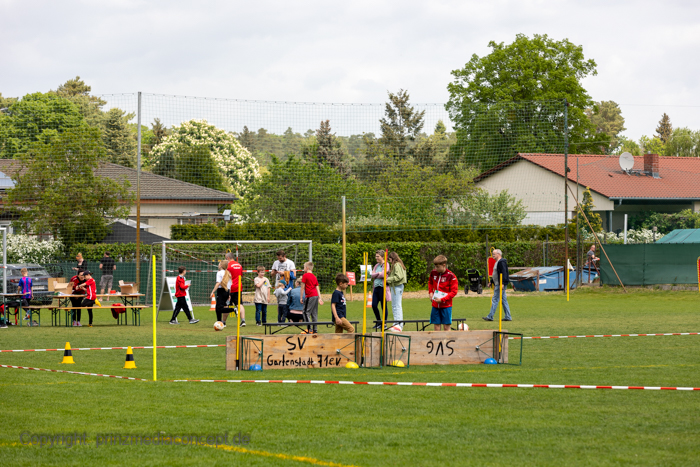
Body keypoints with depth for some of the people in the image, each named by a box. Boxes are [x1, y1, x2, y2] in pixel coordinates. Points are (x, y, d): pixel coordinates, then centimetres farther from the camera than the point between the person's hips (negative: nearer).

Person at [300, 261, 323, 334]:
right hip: (316, 296, 7)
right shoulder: (314, 277, 17)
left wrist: (301, 297, -1)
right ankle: (314, 330, 8)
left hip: (310, 296, -7)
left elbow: (303, 287, -5)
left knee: (306, 312, -5)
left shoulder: (305, 275, -3)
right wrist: (320, 298, 14)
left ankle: (309, 329, -14)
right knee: (314, 313, 9)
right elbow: (317, 288, 15)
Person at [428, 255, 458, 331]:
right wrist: (430, 292, 8)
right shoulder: (433, 273, 2)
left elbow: (454, 292, -11)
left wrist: (442, 299, -18)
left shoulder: (451, 276, -13)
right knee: (437, 327, 6)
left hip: (446, 306, -4)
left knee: (446, 327, 0)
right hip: (435, 305, 4)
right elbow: (430, 282, 25)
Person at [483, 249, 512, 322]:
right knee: (504, 300, 10)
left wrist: (502, 283, -27)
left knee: (495, 300, -8)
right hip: (497, 284, 11)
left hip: (500, 284, -11)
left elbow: (503, 273, -22)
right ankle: (508, 317, 11)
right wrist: (492, 281, 27)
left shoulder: (501, 262, -14)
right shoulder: (497, 262, 19)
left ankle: (490, 316, -6)